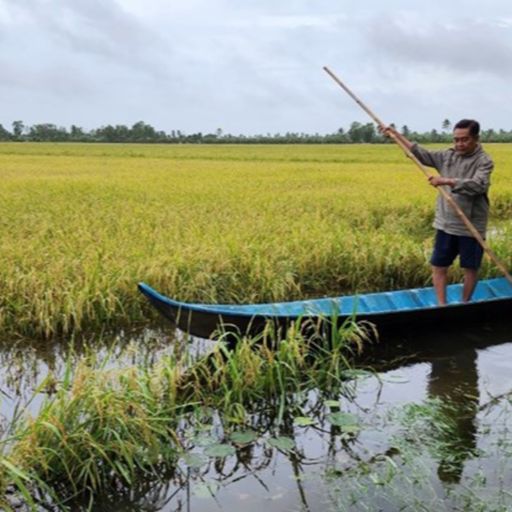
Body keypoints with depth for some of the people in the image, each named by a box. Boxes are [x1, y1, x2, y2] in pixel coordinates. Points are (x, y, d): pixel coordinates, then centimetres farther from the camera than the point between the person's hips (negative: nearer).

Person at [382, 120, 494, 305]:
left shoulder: (484, 161, -10)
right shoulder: (447, 156, 4)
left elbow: (478, 185, -26)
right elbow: (422, 154, 12)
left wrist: (446, 181, -32)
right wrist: (397, 135, 10)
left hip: (471, 227, -4)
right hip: (446, 224, 4)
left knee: (470, 268, 8)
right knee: (439, 266, 6)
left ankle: (465, 305, 26)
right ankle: (442, 305, 15)